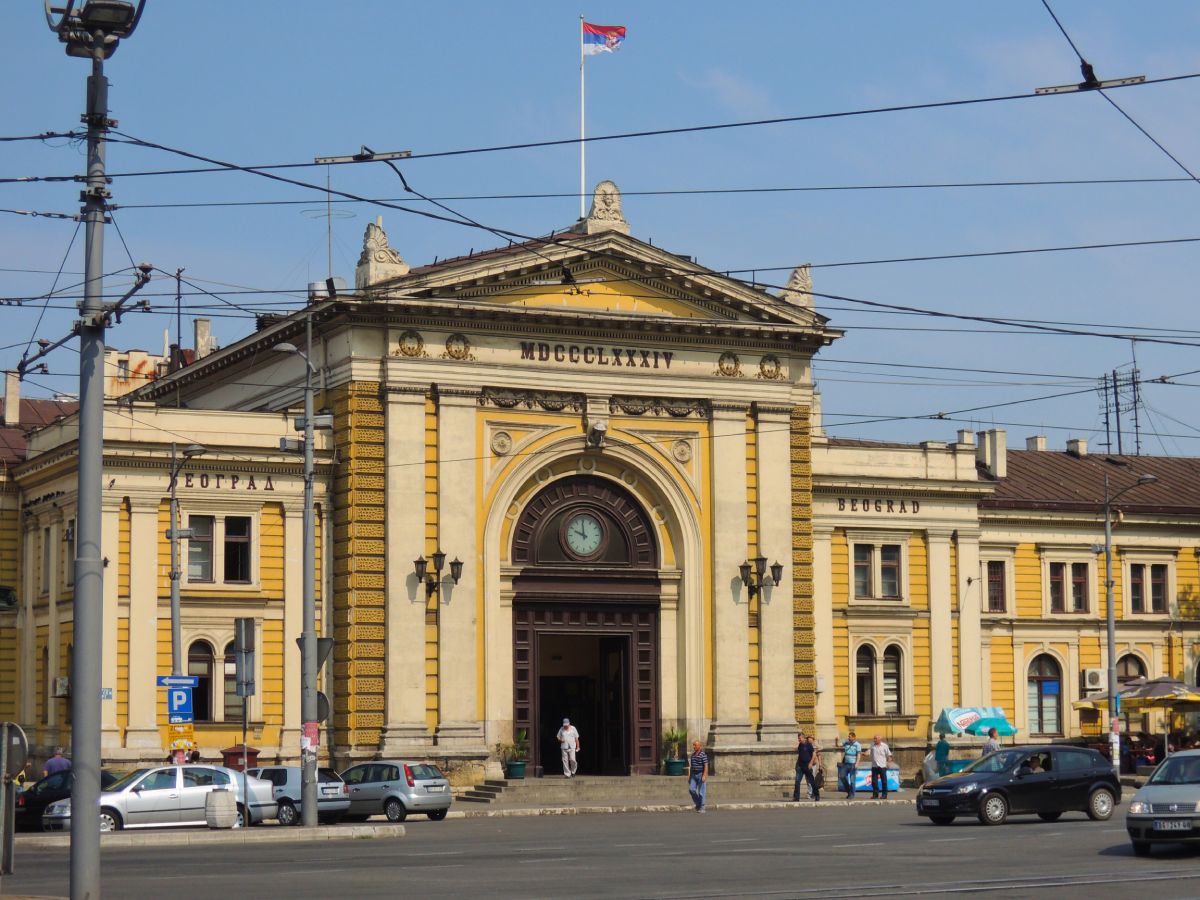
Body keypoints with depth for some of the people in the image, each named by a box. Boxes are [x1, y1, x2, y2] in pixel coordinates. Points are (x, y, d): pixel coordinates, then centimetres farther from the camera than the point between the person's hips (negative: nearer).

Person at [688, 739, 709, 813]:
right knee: (691, 789, -6)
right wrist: (689, 775, 14)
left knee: (701, 792, -3)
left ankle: (701, 808, 3)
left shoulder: (703, 755, -10)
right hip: (694, 775, 6)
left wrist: (704, 776, -23)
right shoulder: (693, 754, 12)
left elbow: (706, 766, -15)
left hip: (701, 775, -6)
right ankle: (697, 804, 12)